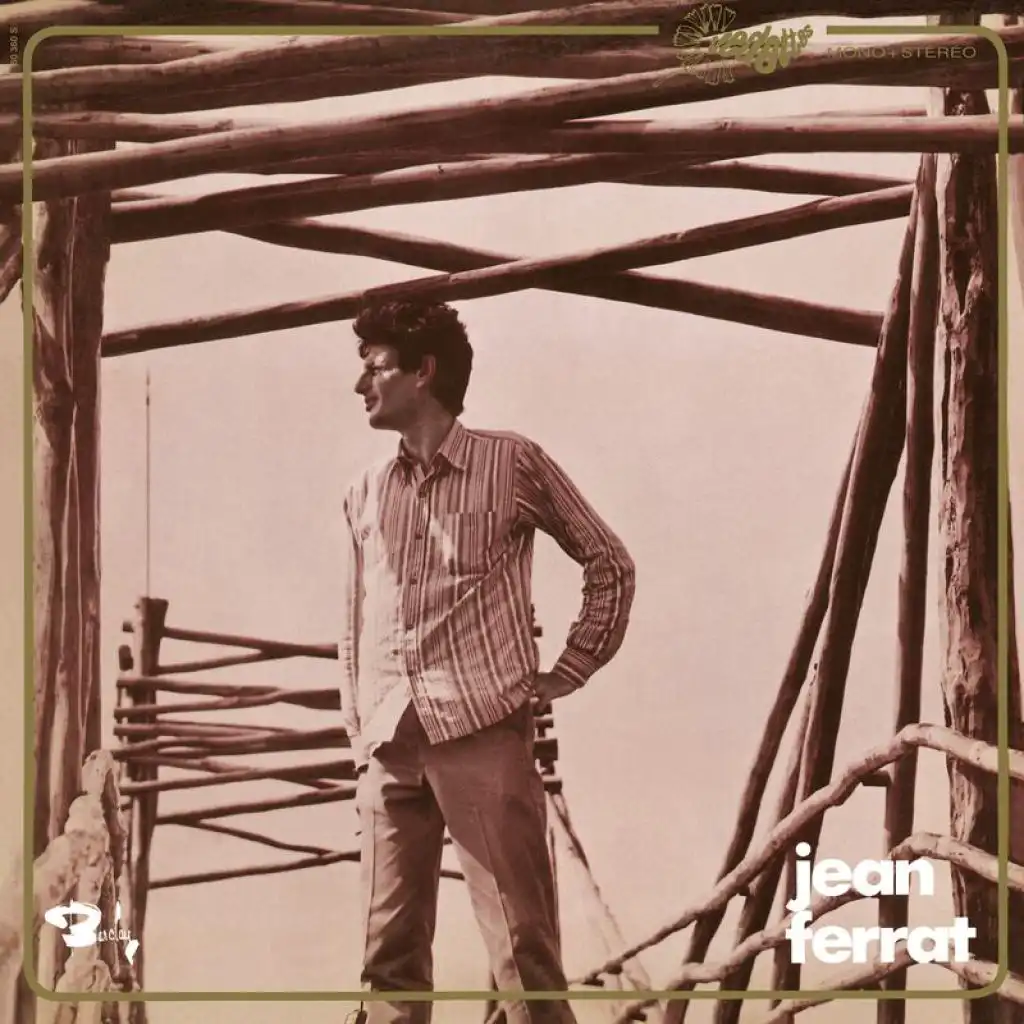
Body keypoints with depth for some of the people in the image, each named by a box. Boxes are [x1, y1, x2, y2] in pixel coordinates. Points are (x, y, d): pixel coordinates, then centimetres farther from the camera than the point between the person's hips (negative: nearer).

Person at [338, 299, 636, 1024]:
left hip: (484, 734, -5)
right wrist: (359, 733, 13)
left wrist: (565, 676, 2)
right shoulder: (366, 494, 16)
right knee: (391, 950, 3)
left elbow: (611, 564, 8)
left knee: (522, 946, -8)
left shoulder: (512, 464, 2)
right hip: (391, 748, 5)